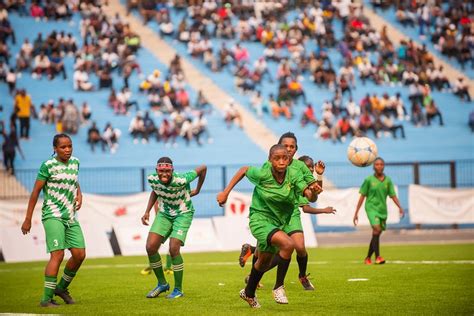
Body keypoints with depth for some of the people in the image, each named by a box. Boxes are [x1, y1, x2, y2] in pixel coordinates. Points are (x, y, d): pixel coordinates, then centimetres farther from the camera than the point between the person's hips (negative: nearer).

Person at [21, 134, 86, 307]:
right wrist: (28, 219, -4)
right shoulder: (48, 166, -8)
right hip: (53, 215, -7)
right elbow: (35, 191, -4)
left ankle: (62, 287, 22)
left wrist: (79, 195, 9)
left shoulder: (75, 162, 10)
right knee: (57, 254, -17)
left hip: (70, 217, 7)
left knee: (79, 254, 1)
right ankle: (46, 298, -15)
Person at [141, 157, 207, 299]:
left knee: (173, 249, -19)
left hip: (183, 214, -5)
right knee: (151, 247, -9)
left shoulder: (180, 180, -31)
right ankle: (162, 284, 12)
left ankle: (178, 290, -2)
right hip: (164, 214, 5)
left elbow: (203, 168, -18)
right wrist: (147, 212, 3)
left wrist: (197, 190, -4)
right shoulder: (152, 179, -15)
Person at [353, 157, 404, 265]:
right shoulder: (369, 180, -2)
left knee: (376, 234, 10)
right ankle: (377, 257, -26)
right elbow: (362, 196, 1)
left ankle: (368, 258, 25)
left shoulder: (388, 180, 6)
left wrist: (400, 207, -11)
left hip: (383, 210, 4)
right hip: (371, 207, -4)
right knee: (376, 229, -24)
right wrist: (356, 213, 0)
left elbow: (393, 195, 6)